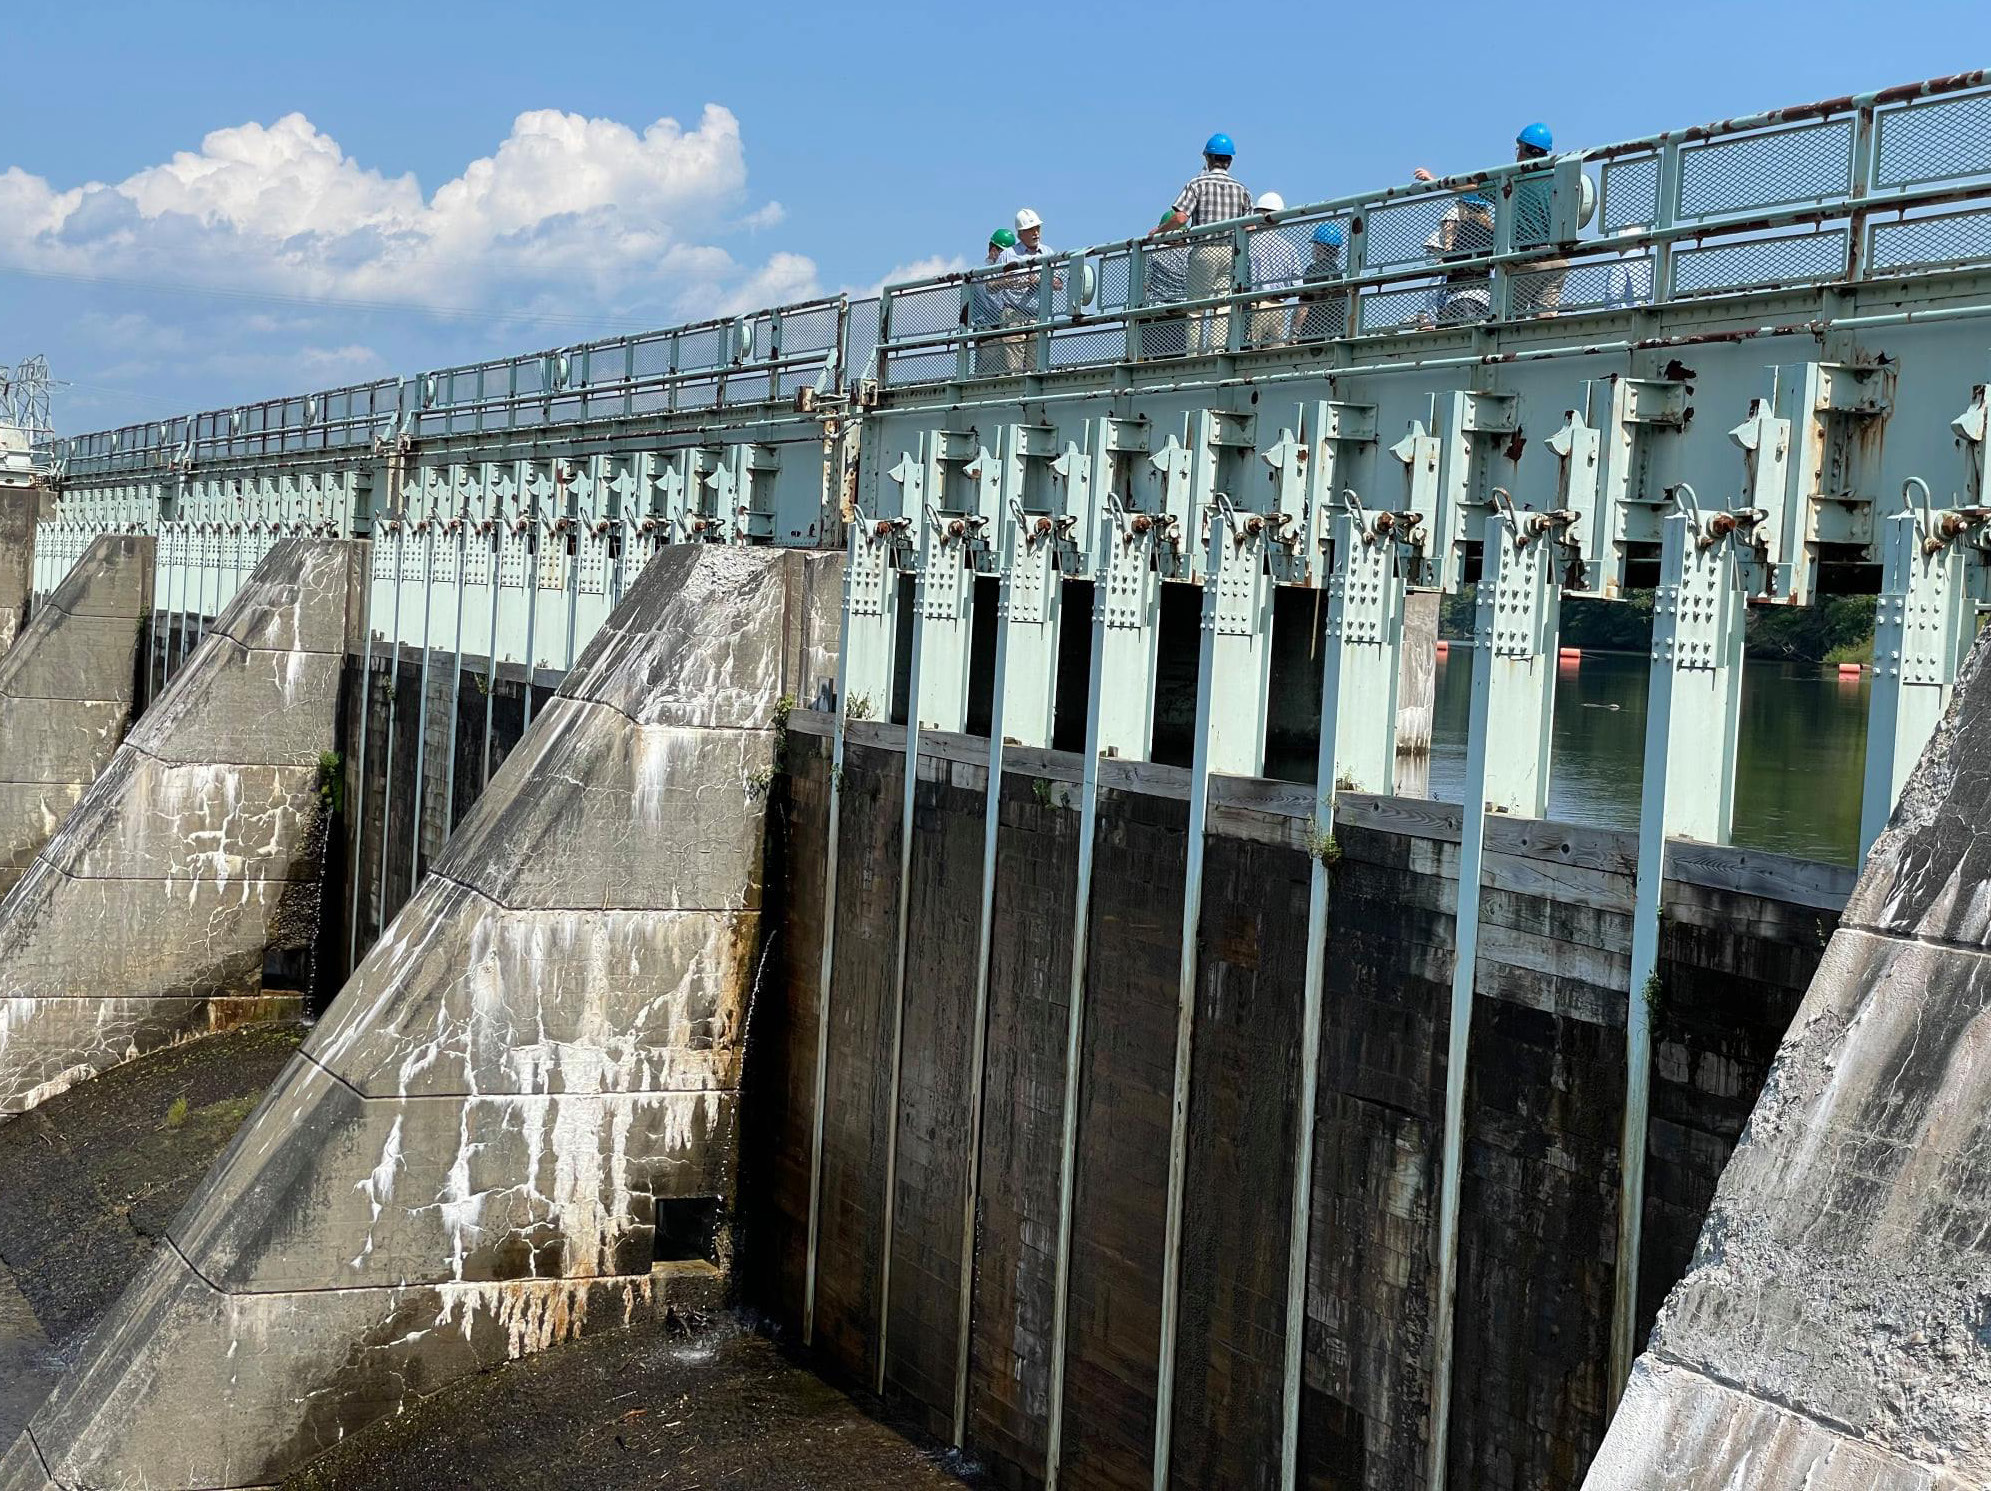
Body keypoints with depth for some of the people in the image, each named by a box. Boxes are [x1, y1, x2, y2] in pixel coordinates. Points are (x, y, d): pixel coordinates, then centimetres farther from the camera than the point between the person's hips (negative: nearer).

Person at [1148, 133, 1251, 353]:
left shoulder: (1198, 183, 0)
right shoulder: (1240, 188, 11)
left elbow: (1180, 218, -11)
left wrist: (1157, 230, 4)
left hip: (1204, 250, -3)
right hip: (1231, 251, 3)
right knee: (1223, 309, 0)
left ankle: (1195, 353, -5)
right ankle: (1218, 352, -7)